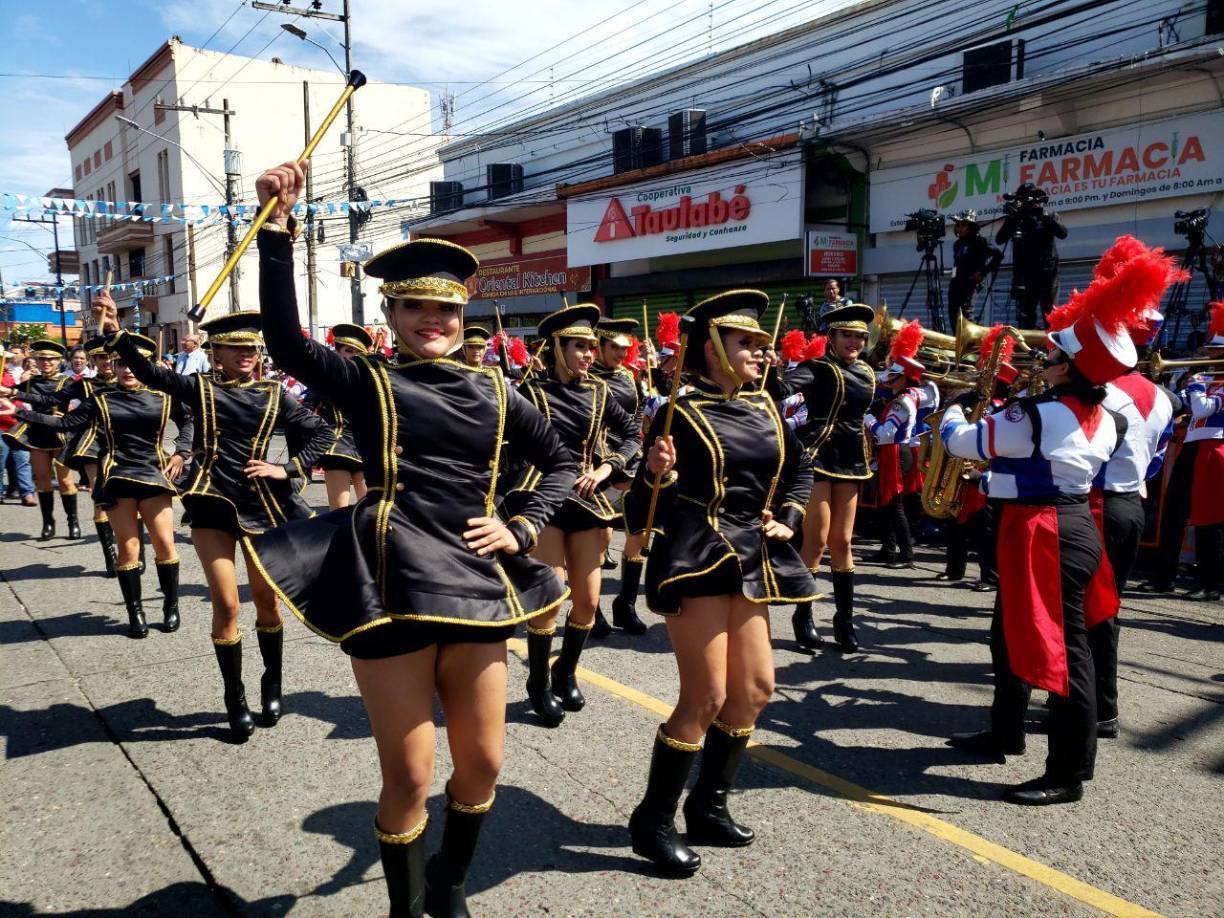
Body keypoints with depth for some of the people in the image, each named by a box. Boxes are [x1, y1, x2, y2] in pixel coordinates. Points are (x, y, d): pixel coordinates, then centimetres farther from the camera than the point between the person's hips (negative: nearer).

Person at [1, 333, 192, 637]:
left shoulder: (163, 396, 2)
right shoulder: (101, 398, 1)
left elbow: (188, 420, 16)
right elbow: (65, 423, 0)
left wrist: (181, 453, 5)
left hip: (153, 476, 0)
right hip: (116, 479, 0)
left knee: (165, 543, -1)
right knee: (128, 547, 2)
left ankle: (171, 606, 15)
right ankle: (135, 613, 13)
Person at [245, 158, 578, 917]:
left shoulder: (493, 390, 10)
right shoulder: (367, 381, 2)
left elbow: (562, 464, 18)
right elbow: (285, 341, -15)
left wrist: (522, 530, 4)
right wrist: (278, 228, -21)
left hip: (476, 587, 4)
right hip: (392, 589, -3)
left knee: (482, 765, 12)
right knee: (408, 778, 3)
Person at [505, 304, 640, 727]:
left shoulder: (598, 392, 8)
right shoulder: (532, 390, -3)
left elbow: (632, 434, 13)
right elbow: (513, 446, -1)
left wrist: (607, 467, -4)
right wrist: (511, 503, -3)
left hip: (587, 500, 4)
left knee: (588, 600, 6)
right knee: (549, 596, -6)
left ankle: (566, 673, 29)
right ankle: (539, 683, 14)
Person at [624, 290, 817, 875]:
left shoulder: (765, 407, 9)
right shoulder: (681, 414, -9)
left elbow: (800, 468, 23)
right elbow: (642, 510, -8)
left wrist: (788, 518, 9)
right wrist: (658, 474, -28)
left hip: (748, 558, 7)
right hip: (696, 558, -7)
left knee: (755, 688, 9)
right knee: (706, 697, -7)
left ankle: (708, 806, 27)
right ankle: (653, 821, 9)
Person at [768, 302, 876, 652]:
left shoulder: (866, 373, 12)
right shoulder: (816, 368, -8)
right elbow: (781, 390, -28)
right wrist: (771, 370, -44)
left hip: (851, 459, 6)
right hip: (818, 456, -6)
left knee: (842, 542, 9)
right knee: (816, 541, -4)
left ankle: (844, 618, 16)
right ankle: (803, 616, 9)